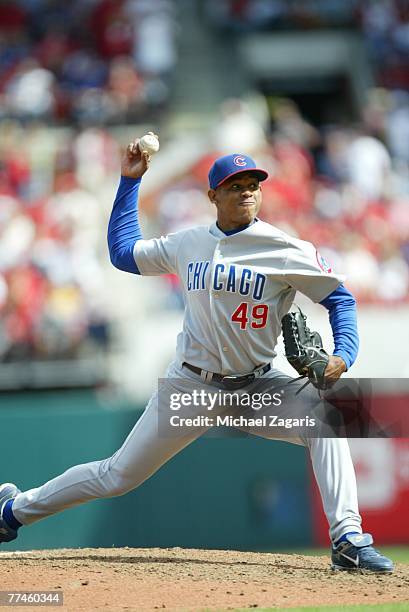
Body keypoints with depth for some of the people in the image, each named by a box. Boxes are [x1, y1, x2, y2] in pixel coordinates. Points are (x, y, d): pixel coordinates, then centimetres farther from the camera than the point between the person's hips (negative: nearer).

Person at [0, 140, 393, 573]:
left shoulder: (285, 250, -8)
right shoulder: (188, 244, 4)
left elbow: (339, 299, -4)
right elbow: (122, 251, 18)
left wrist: (343, 356, -21)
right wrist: (129, 181, 15)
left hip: (256, 386, -1)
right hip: (191, 386, 1)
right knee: (118, 476, 5)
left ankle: (348, 541, -32)